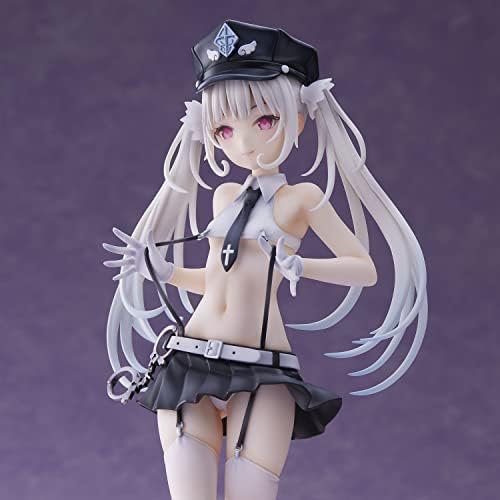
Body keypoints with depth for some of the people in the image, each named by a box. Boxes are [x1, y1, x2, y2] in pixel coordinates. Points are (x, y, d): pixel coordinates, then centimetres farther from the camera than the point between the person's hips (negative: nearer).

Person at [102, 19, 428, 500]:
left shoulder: (302, 198, 1)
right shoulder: (225, 195, 15)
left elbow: (365, 268, -3)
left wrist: (300, 267, -18)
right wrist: (160, 270, 12)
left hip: (263, 373, -4)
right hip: (189, 360, 5)